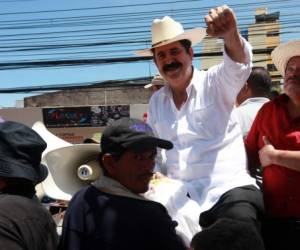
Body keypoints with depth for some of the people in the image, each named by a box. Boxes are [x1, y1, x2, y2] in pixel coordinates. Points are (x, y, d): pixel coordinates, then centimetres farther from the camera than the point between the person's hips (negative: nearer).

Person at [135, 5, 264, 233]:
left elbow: (238, 66, -22)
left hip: (228, 189, -4)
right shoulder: (156, 101, 14)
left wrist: (231, 34, -42)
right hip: (181, 197, 5)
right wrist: (154, 175, 3)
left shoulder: (214, 83, 0)